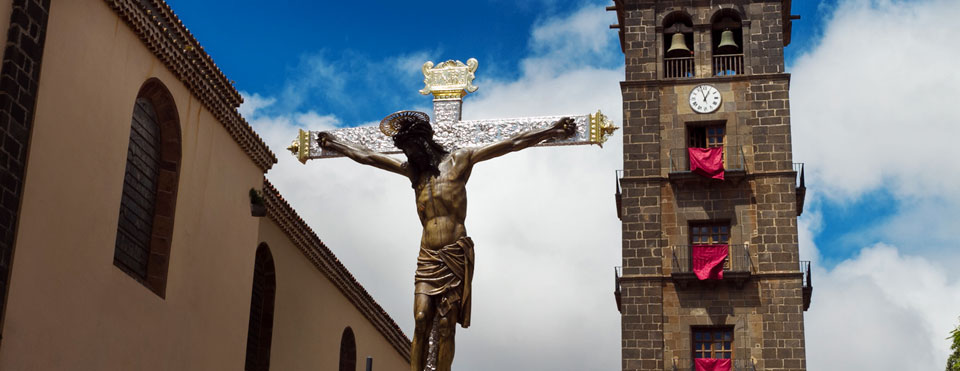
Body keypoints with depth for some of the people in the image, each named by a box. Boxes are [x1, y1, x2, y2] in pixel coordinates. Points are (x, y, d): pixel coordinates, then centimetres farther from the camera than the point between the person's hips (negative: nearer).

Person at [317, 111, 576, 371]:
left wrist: (551, 131, -2)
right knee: (421, 320, -10)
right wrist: (333, 144, 35)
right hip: (426, 258, 4)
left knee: (445, 326, -7)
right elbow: (366, 157, 28)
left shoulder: (458, 161, 5)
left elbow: (511, 144, 1)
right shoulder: (413, 171, 19)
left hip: (455, 258, -4)